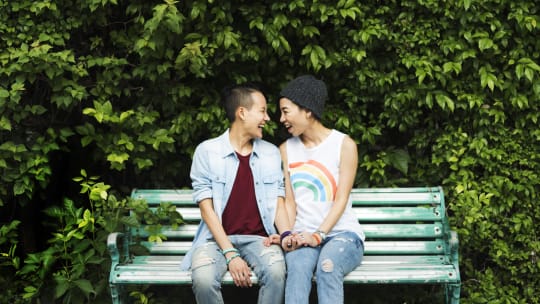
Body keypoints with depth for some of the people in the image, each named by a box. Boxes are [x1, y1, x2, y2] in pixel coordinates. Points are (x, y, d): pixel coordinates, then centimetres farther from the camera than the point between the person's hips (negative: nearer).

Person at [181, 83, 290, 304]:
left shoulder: (271, 153, 12)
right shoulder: (207, 151, 0)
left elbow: (279, 203, 10)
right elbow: (206, 208, -4)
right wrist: (231, 255, -15)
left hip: (259, 238, 2)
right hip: (217, 238, -2)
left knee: (276, 272, -32)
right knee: (203, 278, -34)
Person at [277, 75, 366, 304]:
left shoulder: (344, 145, 1)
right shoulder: (286, 149, 13)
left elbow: (341, 200, -6)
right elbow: (289, 201, 6)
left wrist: (318, 236, -19)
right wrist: (287, 235, -13)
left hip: (342, 233, -2)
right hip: (303, 236, 2)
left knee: (328, 268, -36)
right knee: (297, 268, -33)